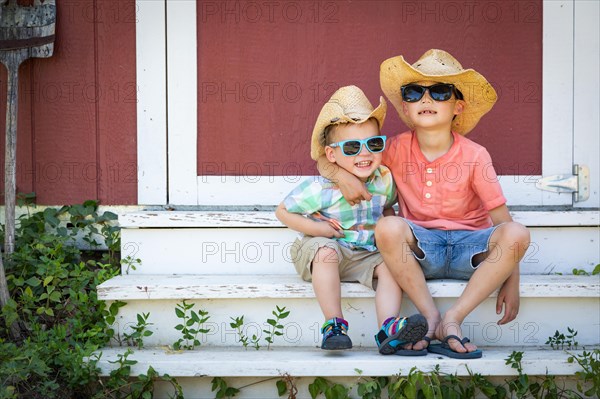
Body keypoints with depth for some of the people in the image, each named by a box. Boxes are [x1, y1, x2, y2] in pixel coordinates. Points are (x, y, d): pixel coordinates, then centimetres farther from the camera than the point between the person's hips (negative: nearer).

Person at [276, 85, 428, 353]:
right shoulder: (321, 188, -18)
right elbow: (283, 211, -8)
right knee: (326, 250, -35)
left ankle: (388, 328, -30)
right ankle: (334, 324, -31)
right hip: (322, 250, -4)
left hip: (365, 255, 4)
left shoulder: (384, 181, -3)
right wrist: (317, 228, -17)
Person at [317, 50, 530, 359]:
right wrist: (342, 175, -18)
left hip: (468, 247, 0)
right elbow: (326, 160, 6)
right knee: (388, 227, -32)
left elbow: (502, 220, -6)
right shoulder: (397, 149, -2)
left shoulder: (474, 156, -7)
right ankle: (432, 318, -22)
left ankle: (453, 319, -25)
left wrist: (511, 282, -12)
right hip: (420, 251, 0)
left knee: (517, 234, -30)